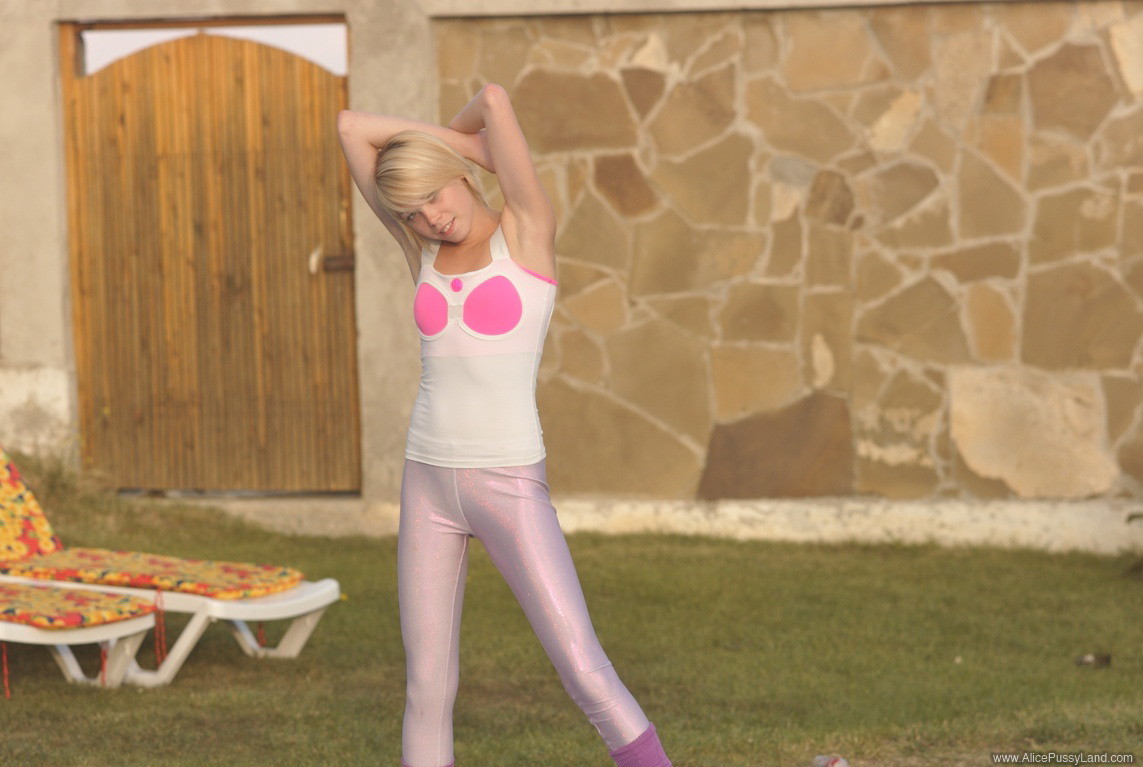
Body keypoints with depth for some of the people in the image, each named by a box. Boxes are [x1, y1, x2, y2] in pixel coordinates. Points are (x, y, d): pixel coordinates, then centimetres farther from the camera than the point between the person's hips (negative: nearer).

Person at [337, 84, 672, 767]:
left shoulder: (529, 228, -6)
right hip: (430, 483, 5)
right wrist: (460, 141, 4)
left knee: (586, 674, -11)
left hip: (511, 486, -4)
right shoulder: (423, 247, 8)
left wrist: (461, 139, 5)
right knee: (429, 690, 4)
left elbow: (496, 100, -18)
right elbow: (351, 128, 3)